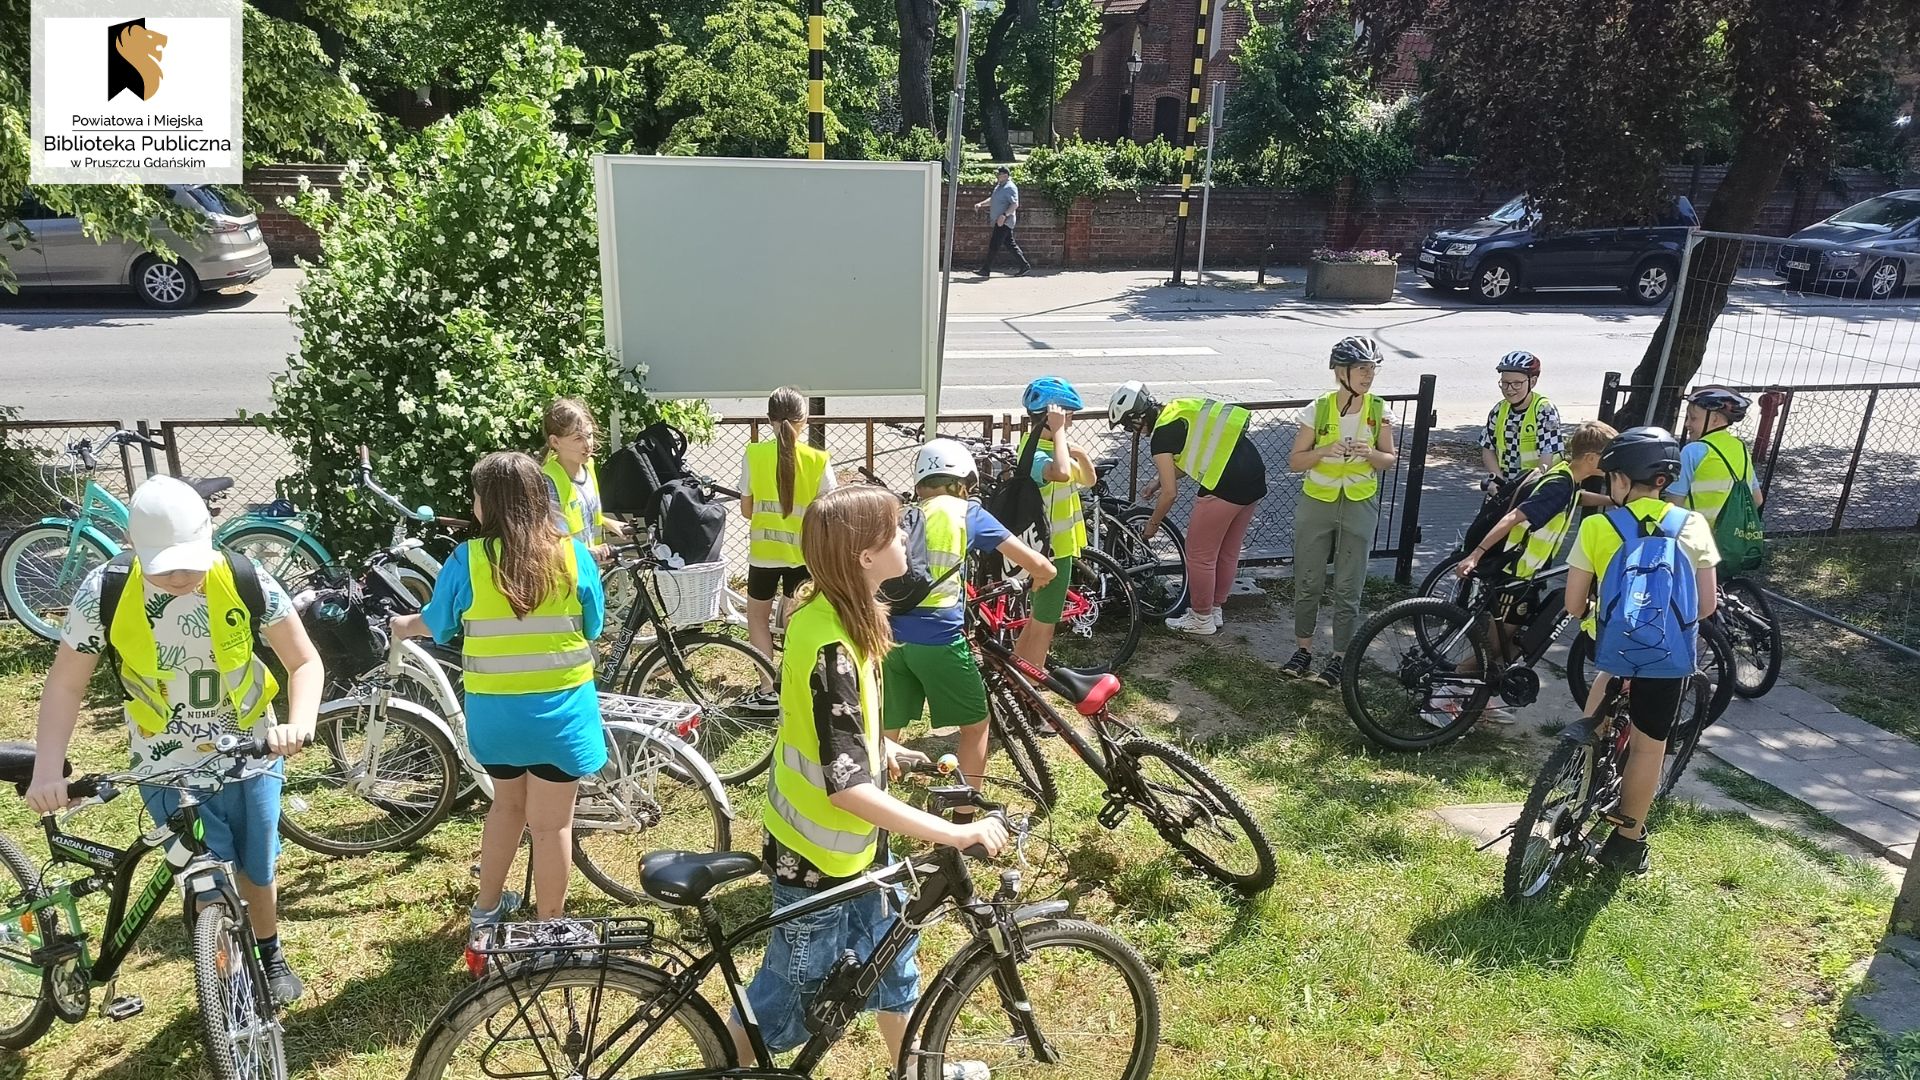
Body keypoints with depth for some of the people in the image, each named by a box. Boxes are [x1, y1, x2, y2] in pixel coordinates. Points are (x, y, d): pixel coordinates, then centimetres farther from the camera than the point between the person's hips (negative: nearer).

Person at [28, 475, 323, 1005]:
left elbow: (304, 661, -10)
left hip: (251, 760, 1)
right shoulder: (104, 592, -16)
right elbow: (66, 683, -7)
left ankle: (270, 953, 45)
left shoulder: (246, 580, -17)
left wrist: (300, 723, -29)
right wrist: (47, 769, -18)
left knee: (258, 872, 15)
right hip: (171, 775, -1)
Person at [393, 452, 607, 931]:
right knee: (551, 822, 8)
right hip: (560, 706, -2)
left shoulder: (467, 559, -9)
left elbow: (438, 626, 6)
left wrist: (404, 625, 28)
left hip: (494, 708, 2)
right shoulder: (573, 554, -8)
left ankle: (486, 907, 39)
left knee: (507, 803, 25)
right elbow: (593, 626, 5)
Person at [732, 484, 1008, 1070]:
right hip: (818, 853, -9)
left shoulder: (839, 614, -3)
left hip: (857, 840, 9)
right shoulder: (830, 647, -32)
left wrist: (884, 748, 12)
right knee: (790, 989, 11)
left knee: (891, 949, 25)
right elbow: (848, 787, -34)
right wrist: (955, 833, -33)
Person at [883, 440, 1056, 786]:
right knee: (975, 725, 16)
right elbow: (1042, 566, 4)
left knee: (886, 731, 18)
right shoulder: (966, 511, 7)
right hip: (939, 638, -4)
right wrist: (1040, 577, 25)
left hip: (891, 637, 4)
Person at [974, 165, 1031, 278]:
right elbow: (992, 199, 28)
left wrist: (1004, 215, -30)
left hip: (1004, 222, -10)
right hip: (999, 221, 10)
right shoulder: (999, 186, 17)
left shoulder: (1010, 188, -13)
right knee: (1010, 244, 12)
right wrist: (981, 204, 13)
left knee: (993, 245, -9)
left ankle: (986, 270, -7)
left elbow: (1015, 204, -22)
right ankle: (1024, 265, 17)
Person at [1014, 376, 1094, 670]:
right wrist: (1058, 431, -35)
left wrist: (1081, 455, -8)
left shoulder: (1049, 446, 7)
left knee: (1039, 620, 21)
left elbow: (1087, 480, 13)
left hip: (1056, 546, 10)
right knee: (1044, 626, 3)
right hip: (1051, 550, -10)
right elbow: (1062, 474, -47)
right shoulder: (1036, 453, -24)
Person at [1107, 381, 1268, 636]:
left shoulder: (1162, 434, -9)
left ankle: (1202, 620, 21)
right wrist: (1159, 479, 28)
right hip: (1255, 475, 9)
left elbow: (1169, 494, -4)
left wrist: (1152, 524, 11)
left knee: (1200, 556, 8)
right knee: (1228, 552, 21)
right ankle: (1215, 611, 36)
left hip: (1225, 486, -9)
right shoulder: (1182, 407, 15)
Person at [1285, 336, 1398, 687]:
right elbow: (1295, 461, -6)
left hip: (1360, 504, 0)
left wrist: (1370, 454, -18)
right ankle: (1304, 649, 25)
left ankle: (1339, 657, 16)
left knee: (1348, 587, 3)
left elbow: (1390, 459, 4)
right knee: (1308, 582, 8)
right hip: (1317, 502, 0)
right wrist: (1324, 451, -24)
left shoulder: (1379, 410, -4)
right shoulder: (1318, 410, -9)